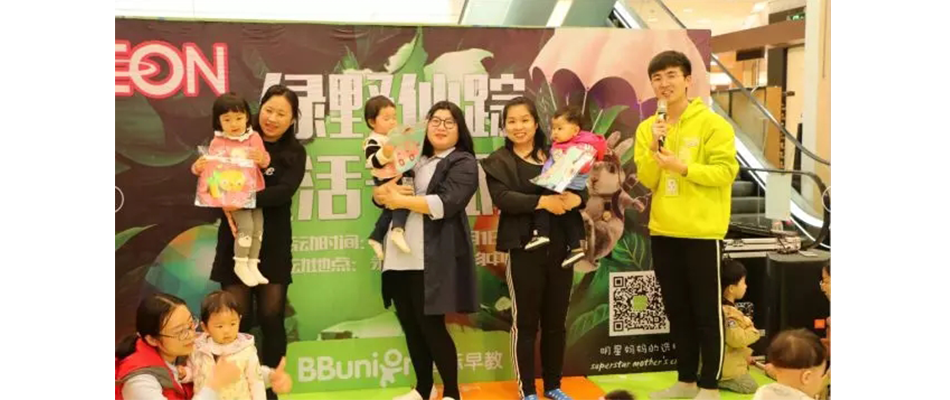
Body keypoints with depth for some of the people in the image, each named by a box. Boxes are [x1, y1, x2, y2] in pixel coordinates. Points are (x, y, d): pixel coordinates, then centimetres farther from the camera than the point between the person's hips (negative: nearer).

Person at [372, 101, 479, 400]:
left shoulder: (463, 163, -1)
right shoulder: (413, 158, 19)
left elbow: (445, 204, -17)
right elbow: (378, 194, 18)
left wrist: (401, 200, -12)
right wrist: (387, 190, -6)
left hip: (433, 258, -6)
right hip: (400, 256, 7)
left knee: (431, 324, -4)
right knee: (409, 324, 12)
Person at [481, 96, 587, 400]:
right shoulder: (498, 162, 0)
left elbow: (582, 191, 4)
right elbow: (502, 198, -16)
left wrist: (575, 198, -19)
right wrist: (542, 201, -24)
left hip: (559, 248, 4)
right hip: (524, 250, -4)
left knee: (556, 321, 12)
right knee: (525, 321, 3)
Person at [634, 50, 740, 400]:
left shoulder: (711, 123, -6)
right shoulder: (647, 128, 8)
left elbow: (726, 172, -13)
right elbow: (646, 181, 2)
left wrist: (682, 166, -22)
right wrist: (653, 149, -14)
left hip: (702, 232, -5)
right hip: (663, 232, 5)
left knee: (707, 312, 3)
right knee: (677, 311, 13)